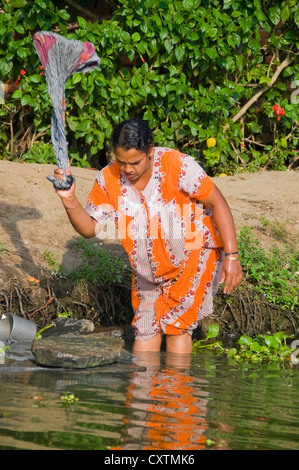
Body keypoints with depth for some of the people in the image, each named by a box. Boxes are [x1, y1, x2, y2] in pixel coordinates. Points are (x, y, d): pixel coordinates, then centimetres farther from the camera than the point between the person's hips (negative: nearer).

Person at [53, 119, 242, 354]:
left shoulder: (179, 166, -25)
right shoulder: (108, 179, -12)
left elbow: (217, 203, -18)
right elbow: (89, 228, -9)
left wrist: (232, 256, -21)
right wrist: (69, 199, -29)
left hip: (193, 257, -5)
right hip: (148, 271, 5)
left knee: (175, 325, -10)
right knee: (145, 330, 4)